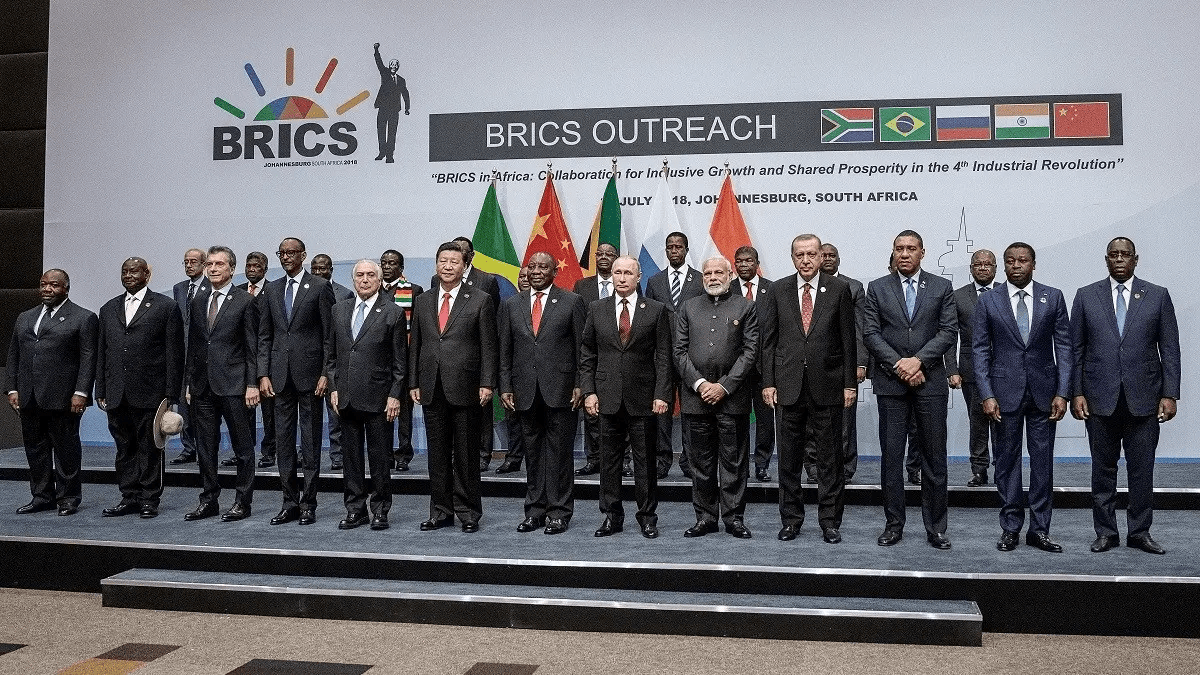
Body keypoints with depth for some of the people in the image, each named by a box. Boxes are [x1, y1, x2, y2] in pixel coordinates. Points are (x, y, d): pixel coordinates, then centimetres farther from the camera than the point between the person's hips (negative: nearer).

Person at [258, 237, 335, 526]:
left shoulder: (320, 287, -2)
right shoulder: (271, 290, 12)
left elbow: (329, 334, -4)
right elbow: (264, 336, 12)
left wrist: (325, 373, -10)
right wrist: (263, 374, 3)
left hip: (309, 372, -5)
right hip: (280, 374, 5)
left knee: (311, 442, 1)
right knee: (283, 440, 7)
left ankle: (308, 503, 8)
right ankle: (290, 501, 16)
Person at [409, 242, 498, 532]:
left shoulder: (480, 300, 1)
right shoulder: (422, 302, 13)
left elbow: (488, 346, -3)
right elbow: (415, 345, 14)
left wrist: (487, 384, -10)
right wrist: (413, 383, 8)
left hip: (466, 388, -4)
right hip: (432, 389, 4)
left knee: (466, 455, 3)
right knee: (437, 455, 9)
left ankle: (468, 512, 12)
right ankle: (441, 511, 18)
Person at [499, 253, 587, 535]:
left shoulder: (572, 302, 2)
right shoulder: (511, 305, 11)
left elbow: (582, 347, 1)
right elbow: (505, 351, 11)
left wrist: (580, 385, -6)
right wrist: (505, 387, 3)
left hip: (560, 390, -3)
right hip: (526, 391, 3)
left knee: (559, 452, 1)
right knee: (533, 453, 9)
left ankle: (559, 512, 9)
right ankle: (535, 510, 17)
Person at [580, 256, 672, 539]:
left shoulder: (656, 310, 2)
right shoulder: (597, 309, 7)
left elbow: (663, 357, -1)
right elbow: (587, 355, 8)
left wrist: (661, 394, -8)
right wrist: (588, 391, 0)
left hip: (643, 398, -2)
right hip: (608, 398, 2)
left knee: (645, 460, 5)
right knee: (609, 459, 7)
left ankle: (647, 516, 16)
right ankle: (612, 515, 17)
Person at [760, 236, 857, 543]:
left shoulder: (839, 290, 2)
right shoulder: (778, 290, 6)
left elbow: (849, 340, 2)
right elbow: (768, 340, 6)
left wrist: (850, 383, -2)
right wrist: (768, 382, 0)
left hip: (828, 385, -1)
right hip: (789, 385, 1)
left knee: (830, 457, 5)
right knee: (789, 457, 7)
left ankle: (830, 521, 14)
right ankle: (791, 518, 19)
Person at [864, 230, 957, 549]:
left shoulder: (942, 287, 7)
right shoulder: (877, 288, 7)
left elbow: (949, 331, -1)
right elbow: (870, 333, 0)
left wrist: (918, 360, -13)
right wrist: (898, 364, -11)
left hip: (930, 382, 0)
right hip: (890, 382, 0)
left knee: (934, 458, 3)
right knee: (891, 456, 3)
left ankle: (936, 528, 12)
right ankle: (893, 524, 13)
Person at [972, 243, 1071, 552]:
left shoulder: (1053, 297, 4)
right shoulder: (987, 301, 2)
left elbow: (1063, 346, 3)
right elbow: (980, 350, 1)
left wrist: (1062, 393, -5)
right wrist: (986, 395, -8)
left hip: (1043, 392, 1)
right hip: (1005, 392, -1)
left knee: (1043, 461, 4)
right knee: (1007, 460, 5)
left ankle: (1039, 530, 13)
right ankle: (1010, 528, 14)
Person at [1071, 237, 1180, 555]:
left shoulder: (1158, 296, 5)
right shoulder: (1086, 296, 5)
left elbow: (1169, 349, 3)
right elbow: (1076, 349, 4)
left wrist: (1170, 394, -3)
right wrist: (1076, 392, -2)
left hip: (1144, 397, 0)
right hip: (1100, 397, 0)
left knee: (1142, 469, 5)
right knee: (1103, 468, 7)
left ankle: (1139, 533, 16)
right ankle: (1106, 532, 17)